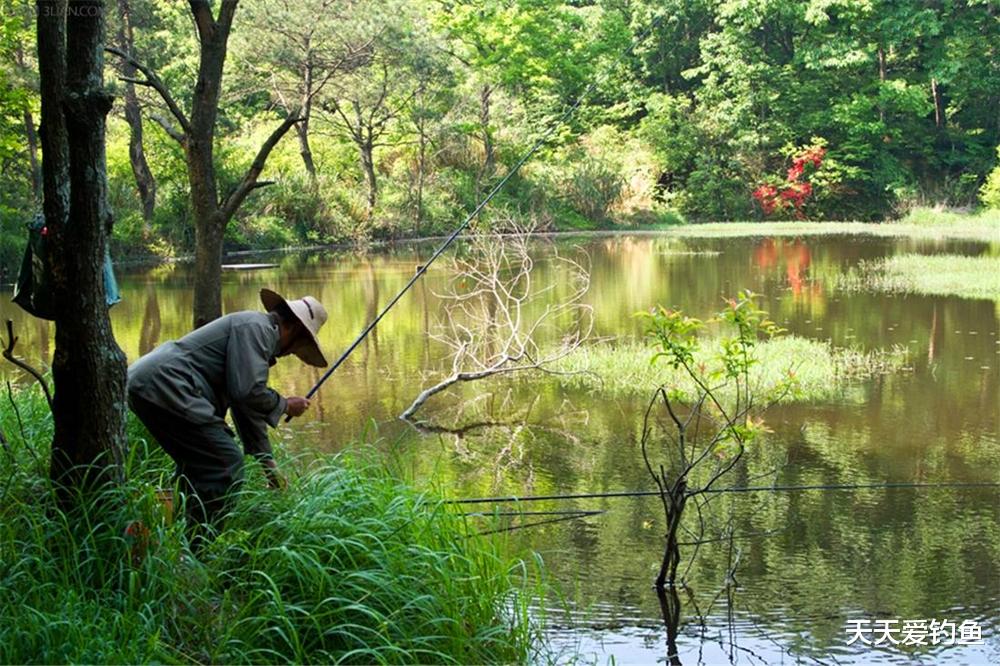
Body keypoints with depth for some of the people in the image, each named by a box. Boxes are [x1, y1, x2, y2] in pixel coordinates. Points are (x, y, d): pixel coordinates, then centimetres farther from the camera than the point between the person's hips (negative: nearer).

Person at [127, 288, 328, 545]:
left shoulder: (261, 334, 26)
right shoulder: (256, 327, -5)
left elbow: (249, 406, 31)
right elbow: (248, 391, -18)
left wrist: (267, 463, 33)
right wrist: (285, 405, 1)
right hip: (164, 387, -11)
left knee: (197, 462, 24)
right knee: (226, 464, -9)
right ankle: (200, 549, -4)